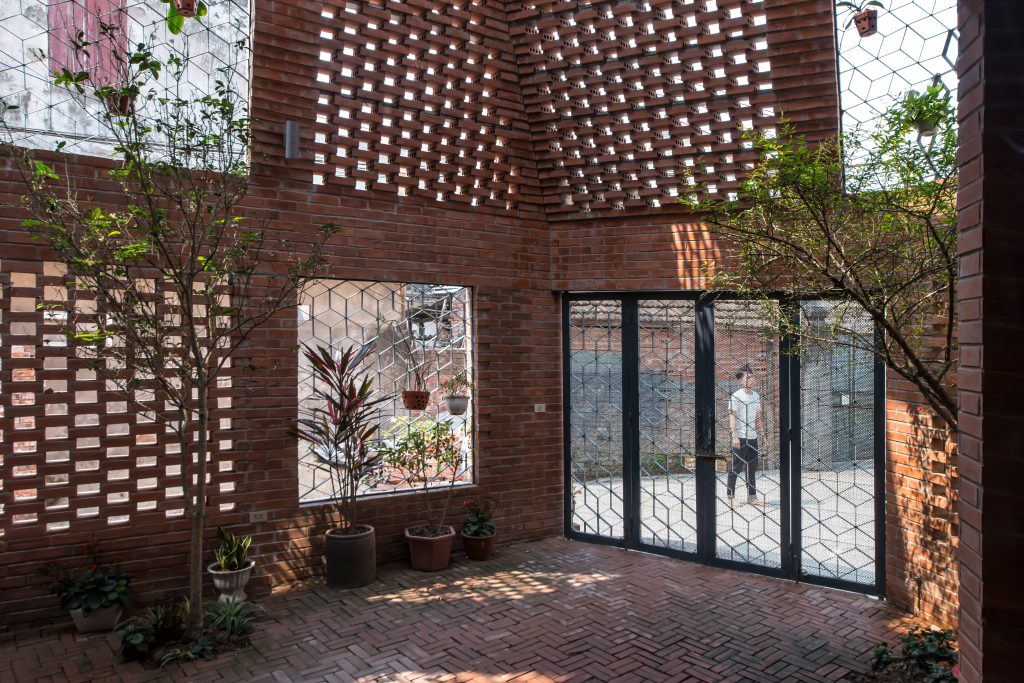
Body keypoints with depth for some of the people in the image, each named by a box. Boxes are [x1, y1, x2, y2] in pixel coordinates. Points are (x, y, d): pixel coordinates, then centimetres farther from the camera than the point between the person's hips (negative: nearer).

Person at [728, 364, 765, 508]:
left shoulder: (756, 396, 12)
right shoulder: (736, 396, -9)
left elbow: (758, 416, 19)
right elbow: (732, 417, -12)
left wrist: (762, 433, 15)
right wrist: (734, 436, -18)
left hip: (753, 437, 7)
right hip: (740, 437, -7)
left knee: (752, 468, 11)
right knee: (736, 468, -2)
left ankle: (752, 496, 19)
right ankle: (731, 497, 6)